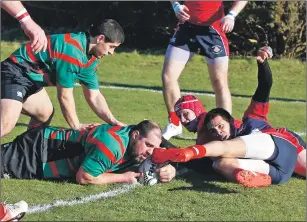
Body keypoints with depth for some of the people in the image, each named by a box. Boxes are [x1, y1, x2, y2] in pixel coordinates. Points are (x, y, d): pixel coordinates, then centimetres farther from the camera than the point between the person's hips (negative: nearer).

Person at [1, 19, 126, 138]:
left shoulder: (90, 59, 7)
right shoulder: (72, 50, -25)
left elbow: (94, 96, 13)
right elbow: (64, 95, -19)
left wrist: (113, 122, 0)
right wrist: (76, 126, -7)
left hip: (31, 77, 11)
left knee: (45, 115, 25)